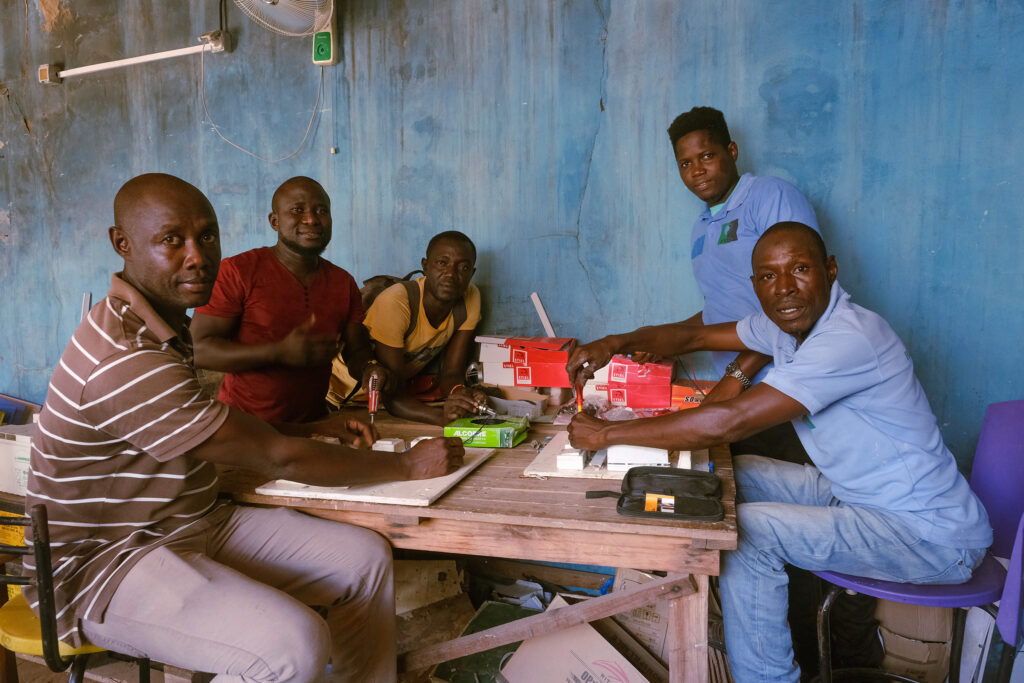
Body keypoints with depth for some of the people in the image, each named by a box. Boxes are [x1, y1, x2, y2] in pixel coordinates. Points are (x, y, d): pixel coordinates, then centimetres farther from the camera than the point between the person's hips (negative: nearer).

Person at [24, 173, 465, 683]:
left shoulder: (159, 322, 7)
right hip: (103, 564, -9)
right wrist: (410, 464, -15)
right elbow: (275, 459, -24)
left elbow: (213, 432, 17)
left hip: (190, 524, 9)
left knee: (365, 557, 1)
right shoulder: (127, 362, -27)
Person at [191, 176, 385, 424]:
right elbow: (200, 349, -11)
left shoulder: (343, 282, 7)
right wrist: (280, 352, -24)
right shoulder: (238, 271, -8)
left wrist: (369, 370, -13)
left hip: (313, 421, 1)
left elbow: (357, 349, 12)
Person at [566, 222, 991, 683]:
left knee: (750, 529, -21)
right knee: (732, 474, 7)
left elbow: (726, 423, -35)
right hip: (859, 493, 9)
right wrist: (618, 342, -7)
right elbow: (695, 335, 11)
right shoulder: (787, 323, 0)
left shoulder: (849, 338, -29)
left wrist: (606, 433, -27)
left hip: (933, 537, -9)